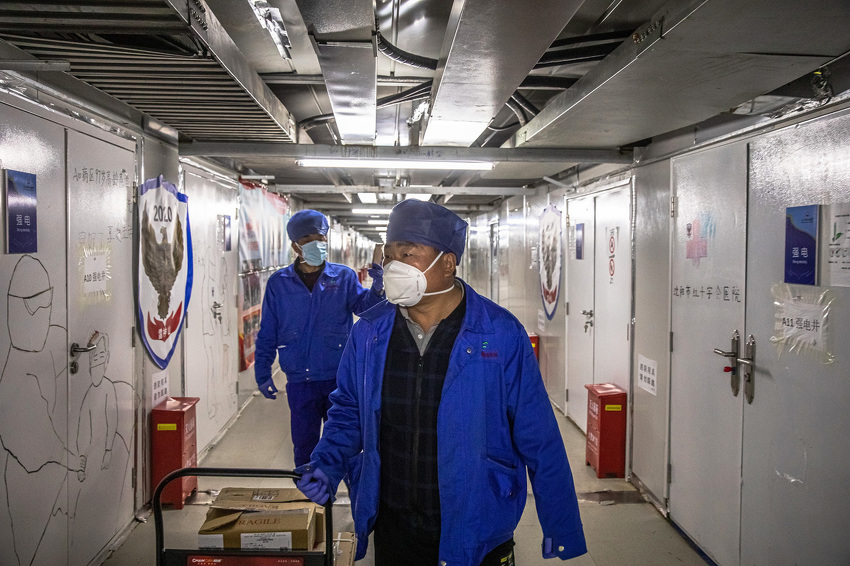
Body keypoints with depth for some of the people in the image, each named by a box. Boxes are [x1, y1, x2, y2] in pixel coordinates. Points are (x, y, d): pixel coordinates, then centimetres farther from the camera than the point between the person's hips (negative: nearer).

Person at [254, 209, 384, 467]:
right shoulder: (278, 283, 3)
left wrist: (377, 290, -34)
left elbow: (363, 305, -13)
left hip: (338, 379, -1)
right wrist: (263, 374, 4)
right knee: (303, 446, 13)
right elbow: (267, 335, 7)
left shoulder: (344, 277, 2)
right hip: (299, 382, 1)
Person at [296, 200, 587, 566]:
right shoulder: (368, 333, -4)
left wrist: (560, 528, -6)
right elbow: (348, 413, 10)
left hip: (477, 535, -3)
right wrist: (327, 466, -6)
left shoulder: (501, 335, -14)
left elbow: (539, 440, -10)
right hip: (392, 531, 3)